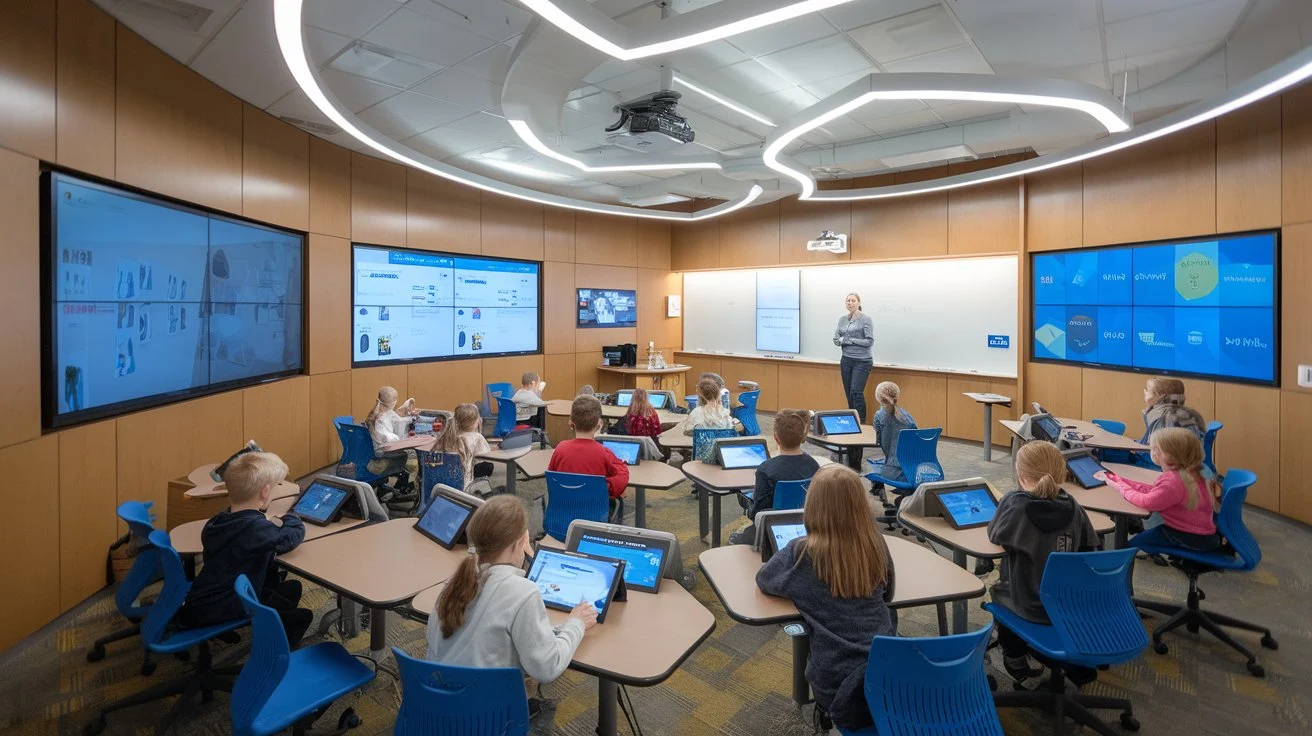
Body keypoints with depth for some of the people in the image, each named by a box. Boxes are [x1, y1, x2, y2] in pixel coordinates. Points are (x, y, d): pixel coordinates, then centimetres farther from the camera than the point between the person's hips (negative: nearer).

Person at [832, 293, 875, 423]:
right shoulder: (842, 319, 8)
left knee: (856, 392, -12)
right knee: (848, 393, 9)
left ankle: (861, 422, -1)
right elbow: (836, 340, 6)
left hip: (862, 361, -5)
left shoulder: (866, 319, -7)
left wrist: (850, 340, -15)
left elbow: (869, 341, -13)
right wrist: (844, 340, -14)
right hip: (846, 360, 5)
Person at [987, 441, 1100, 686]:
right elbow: (1087, 548, 3)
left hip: (1029, 605, -3)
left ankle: (1016, 661, 42)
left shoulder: (1014, 504, -21)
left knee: (999, 591, 28)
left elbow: (994, 536, -6)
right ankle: (1077, 663, 45)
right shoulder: (1072, 506, -8)